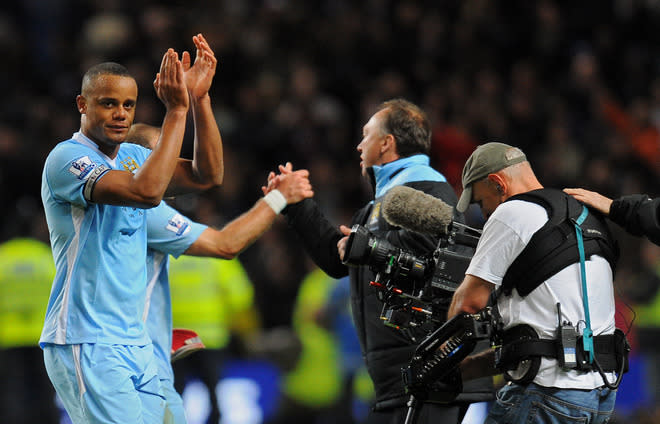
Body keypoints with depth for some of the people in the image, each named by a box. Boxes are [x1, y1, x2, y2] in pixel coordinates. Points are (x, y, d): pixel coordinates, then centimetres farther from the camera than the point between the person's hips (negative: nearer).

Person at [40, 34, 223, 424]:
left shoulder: (133, 156, 16)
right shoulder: (67, 158, -10)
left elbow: (206, 176, 7)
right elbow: (146, 191, -24)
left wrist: (198, 99, -1)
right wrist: (177, 111, -20)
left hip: (136, 344, 8)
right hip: (87, 344, -8)